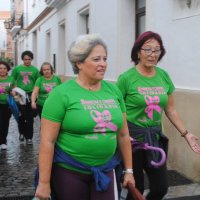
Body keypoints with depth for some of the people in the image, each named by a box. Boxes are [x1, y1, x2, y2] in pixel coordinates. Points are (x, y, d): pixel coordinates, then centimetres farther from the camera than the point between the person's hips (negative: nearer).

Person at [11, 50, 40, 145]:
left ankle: (29, 137, 11)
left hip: (31, 95, 0)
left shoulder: (35, 70, 5)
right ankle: (22, 133, 30)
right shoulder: (17, 68, 4)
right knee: (21, 116, 8)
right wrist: (13, 90, -11)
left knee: (30, 118, 3)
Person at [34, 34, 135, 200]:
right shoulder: (62, 93, -12)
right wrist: (44, 182, -13)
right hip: (69, 171, -4)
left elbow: (123, 134, 9)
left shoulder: (114, 91, 3)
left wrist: (128, 170, 11)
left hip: (105, 170, 4)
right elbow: (47, 141, -13)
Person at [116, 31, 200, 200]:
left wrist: (186, 133, 8)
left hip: (155, 137, 5)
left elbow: (170, 109, 11)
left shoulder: (164, 76, 3)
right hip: (132, 137, -5)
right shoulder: (126, 78, -12)